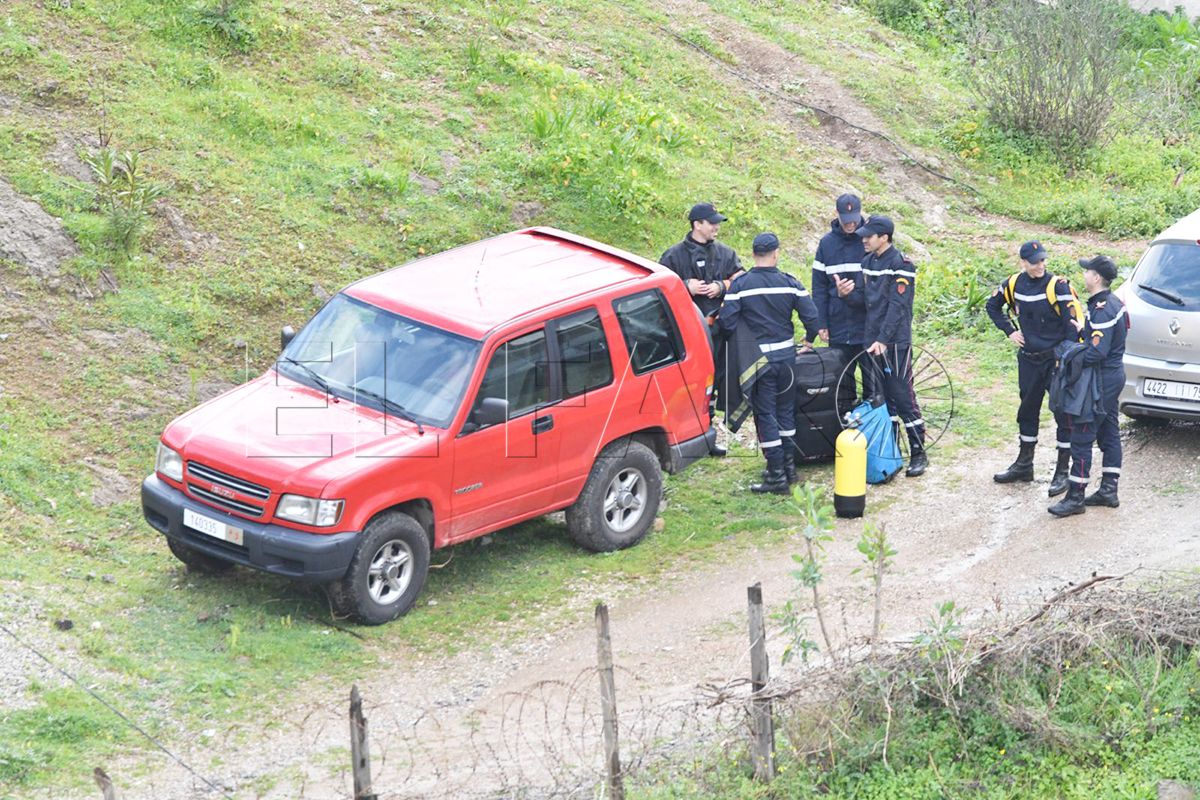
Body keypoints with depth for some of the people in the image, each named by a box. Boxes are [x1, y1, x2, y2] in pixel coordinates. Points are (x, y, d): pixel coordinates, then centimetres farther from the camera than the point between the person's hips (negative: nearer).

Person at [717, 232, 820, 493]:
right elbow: (811, 316, -5)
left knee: (765, 414, 2)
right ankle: (789, 466, 26)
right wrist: (809, 338, 16)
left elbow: (727, 322, -13)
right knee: (785, 411, 18)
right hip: (785, 355, 3)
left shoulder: (740, 285, -10)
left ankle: (777, 475, 0)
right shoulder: (789, 283, -3)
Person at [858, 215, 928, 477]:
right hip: (873, 340, 7)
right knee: (883, 397, 11)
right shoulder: (868, 262, 11)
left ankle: (918, 453, -1)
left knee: (902, 397, -6)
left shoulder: (901, 265, -11)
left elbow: (897, 306, -17)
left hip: (895, 342, -7)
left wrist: (883, 339, -23)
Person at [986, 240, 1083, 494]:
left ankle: (1062, 472, 7)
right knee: (1027, 411, 17)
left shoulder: (1057, 285, -15)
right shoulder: (1014, 284, 1)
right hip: (1028, 359, 6)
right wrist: (1009, 331, 10)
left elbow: (1074, 318, -21)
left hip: (1056, 359, -6)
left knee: (1064, 414, -1)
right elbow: (993, 306, 20)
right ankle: (1024, 465, 32)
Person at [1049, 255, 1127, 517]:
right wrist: (1085, 331, 9)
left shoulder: (1102, 310, -23)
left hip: (1101, 378, -11)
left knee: (1082, 437, -6)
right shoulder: (1114, 303, 9)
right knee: (1109, 433, 16)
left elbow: (1097, 352, -28)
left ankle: (1075, 497, -4)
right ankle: (1109, 490, 23)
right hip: (1114, 374, 11)